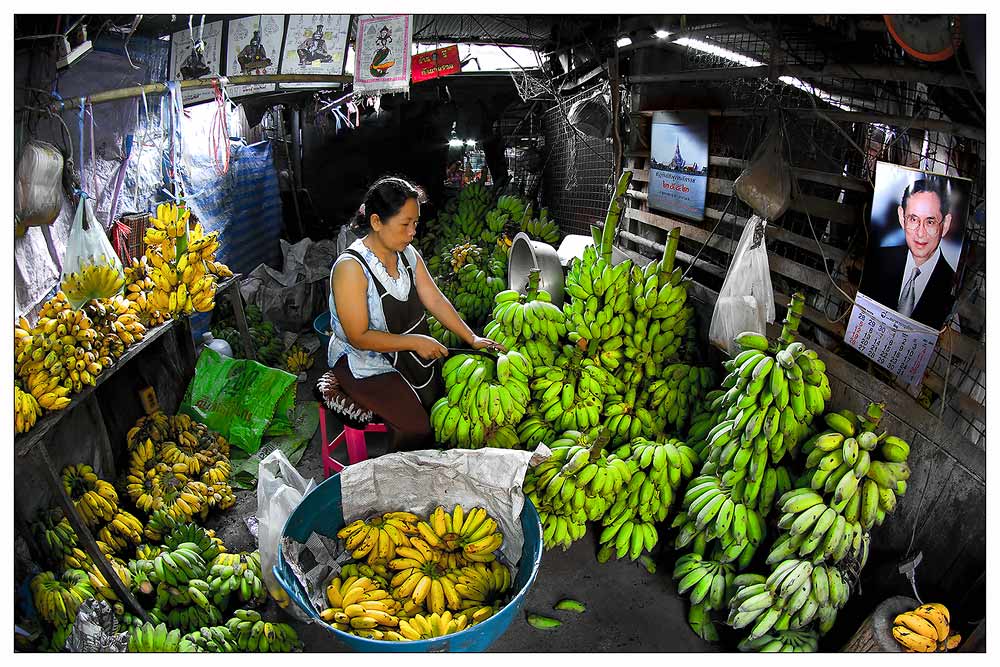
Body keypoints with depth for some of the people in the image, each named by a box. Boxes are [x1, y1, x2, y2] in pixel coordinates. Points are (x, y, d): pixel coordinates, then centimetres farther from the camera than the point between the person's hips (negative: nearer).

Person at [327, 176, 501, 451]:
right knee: (417, 428, -19)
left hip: (408, 352, 7)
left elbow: (435, 300, 1)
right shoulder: (351, 267, -23)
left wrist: (472, 339, -6)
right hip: (364, 360, -7)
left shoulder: (408, 254, 0)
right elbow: (359, 337, -23)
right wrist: (415, 341, -24)